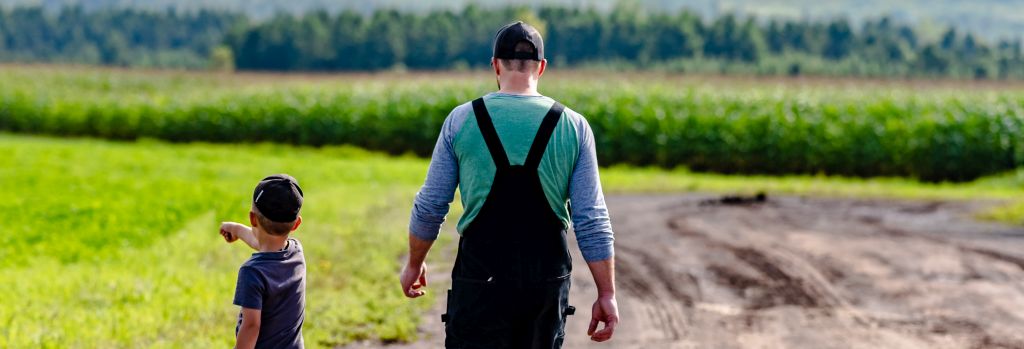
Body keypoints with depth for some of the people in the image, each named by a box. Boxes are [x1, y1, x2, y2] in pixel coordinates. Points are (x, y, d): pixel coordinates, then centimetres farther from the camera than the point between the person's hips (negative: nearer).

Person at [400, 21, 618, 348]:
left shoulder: (461, 120, -2)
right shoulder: (574, 126, 0)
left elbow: (429, 207, 3)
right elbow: (592, 221, -4)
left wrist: (414, 263, 19)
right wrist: (607, 294, 1)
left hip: (481, 278, -2)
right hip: (548, 280, 2)